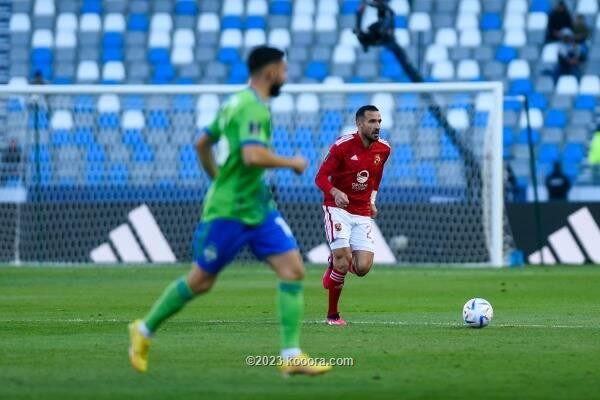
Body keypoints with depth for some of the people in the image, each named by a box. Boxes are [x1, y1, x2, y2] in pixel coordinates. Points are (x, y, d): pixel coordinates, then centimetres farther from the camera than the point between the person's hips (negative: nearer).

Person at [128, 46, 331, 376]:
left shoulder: (237, 102, 13)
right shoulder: (254, 108, -18)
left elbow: (201, 144, 21)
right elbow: (253, 156, -32)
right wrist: (291, 163, -18)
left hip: (258, 208, 9)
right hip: (229, 211, -9)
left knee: (293, 269, -5)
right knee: (200, 281, 4)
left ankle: (291, 355, -7)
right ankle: (144, 330, 25)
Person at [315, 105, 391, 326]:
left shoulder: (383, 149, 3)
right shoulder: (343, 145, -13)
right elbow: (321, 177, -13)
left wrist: (372, 200, 14)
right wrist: (336, 193, -32)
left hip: (362, 214, 4)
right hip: (338, 209, -4)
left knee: (363, 268, -11)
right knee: (343, 261, -18)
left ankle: (335, 262, 26)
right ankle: (332, 315, 3)